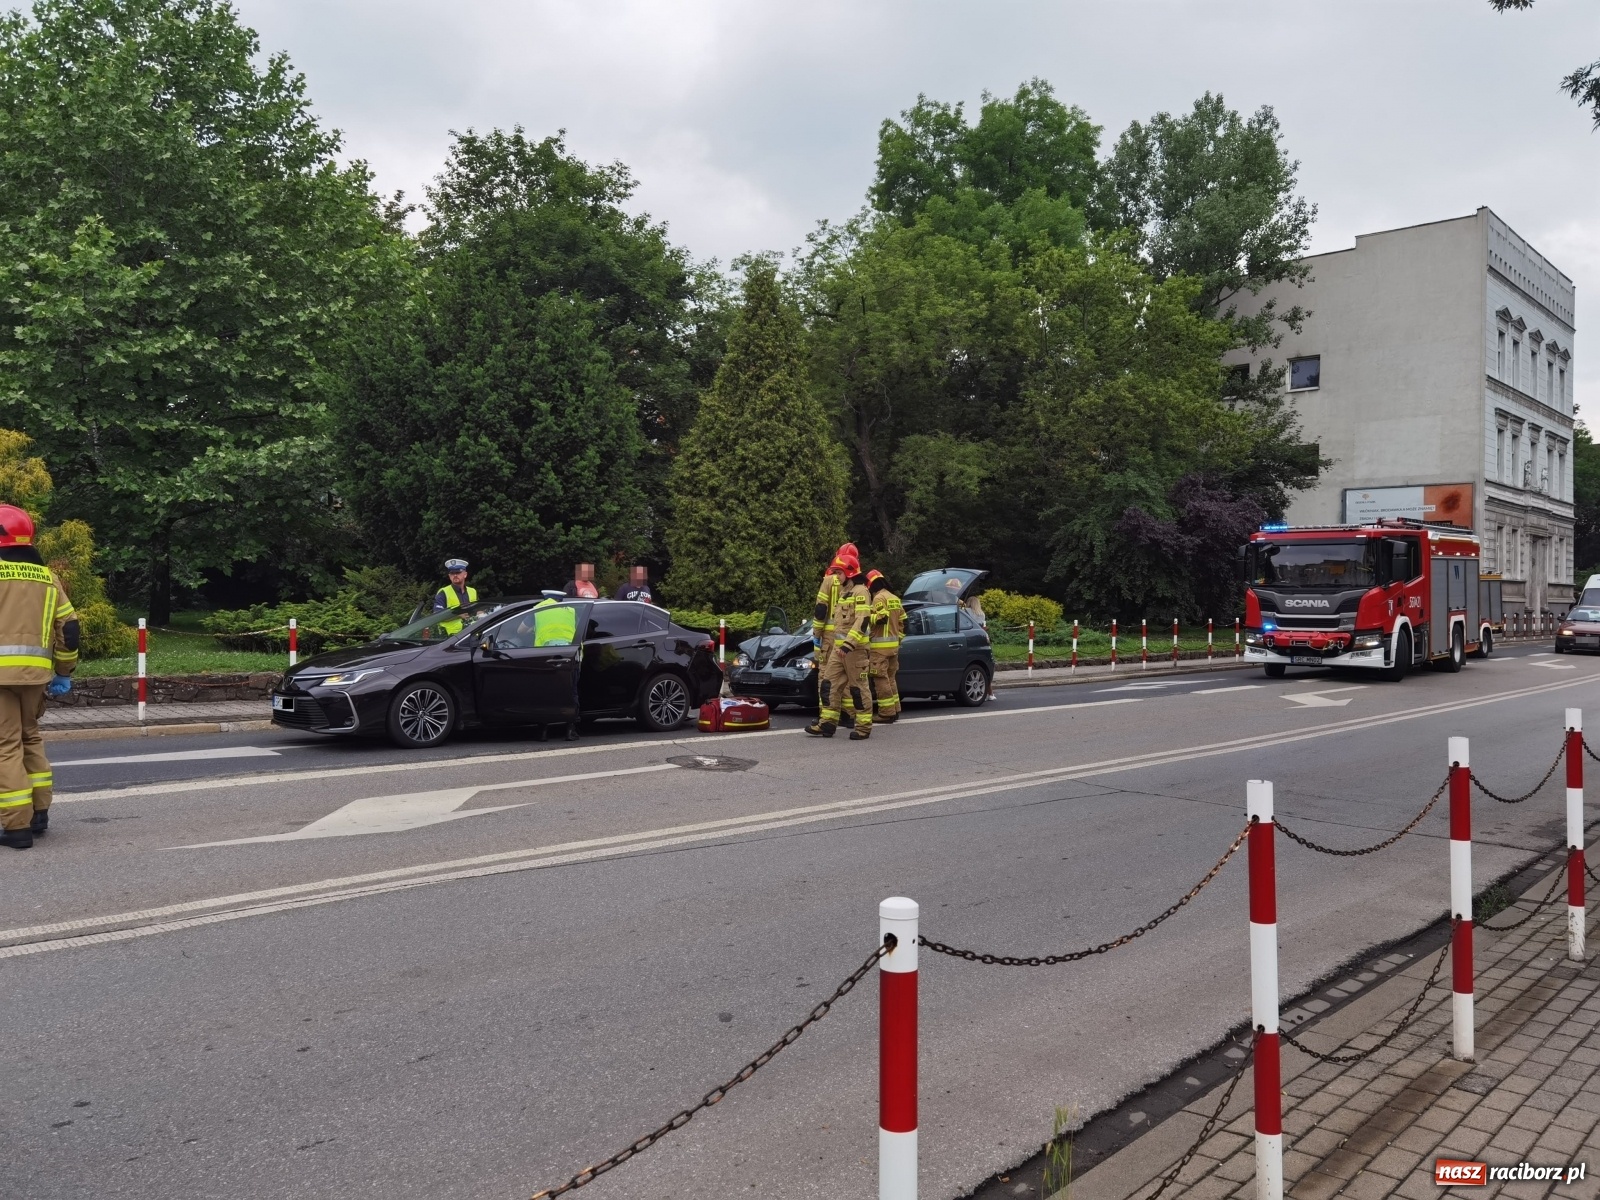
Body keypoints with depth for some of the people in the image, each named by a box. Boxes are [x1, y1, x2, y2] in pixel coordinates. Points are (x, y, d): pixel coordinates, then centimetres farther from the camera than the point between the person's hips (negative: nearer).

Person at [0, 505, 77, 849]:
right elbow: (68, 628, 13)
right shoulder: (47, 577, 13)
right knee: (30, 737, 21)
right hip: (36, 672, 5)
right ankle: (39, 813, 21)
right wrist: (64, 672, 20)